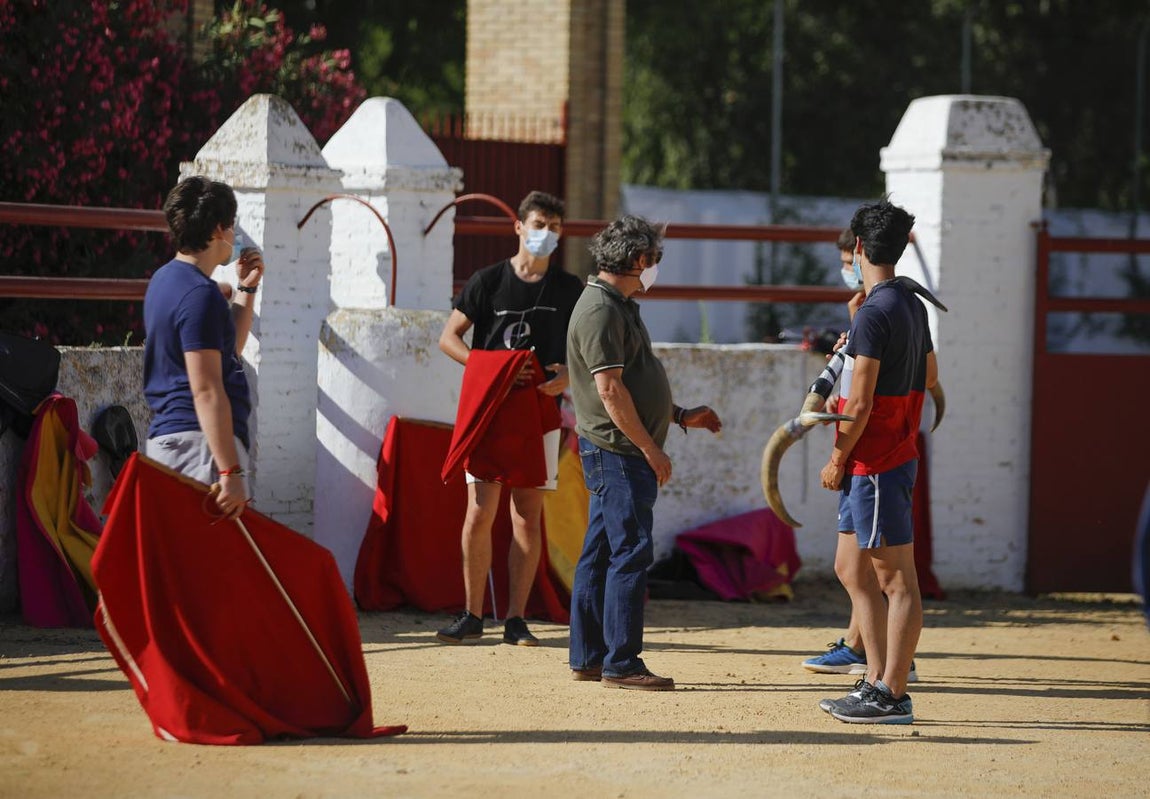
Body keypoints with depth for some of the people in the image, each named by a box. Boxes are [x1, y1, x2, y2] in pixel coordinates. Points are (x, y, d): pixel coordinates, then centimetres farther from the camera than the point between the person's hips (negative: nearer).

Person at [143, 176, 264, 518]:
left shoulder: (166, 279, 18)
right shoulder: (200, 294, -14)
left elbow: (227, 349, 30)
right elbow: (206, 389, -21)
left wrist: (247, 290, 23)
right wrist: (230, 471, -24)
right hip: (199, 440, -11)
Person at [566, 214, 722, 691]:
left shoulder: (618, 306, 18)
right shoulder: (600, 310, -16)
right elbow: (610, 389, -21)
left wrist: (680, 416, 24)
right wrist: (650, 448, -18)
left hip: (619, 453, 11)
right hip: (616, 451, -11)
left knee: (601, 553, 12)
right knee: (631, 553, -10)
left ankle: (588, 657, 16)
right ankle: (620, 664, -10)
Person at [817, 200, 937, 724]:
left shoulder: (873, 313, -18)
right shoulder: (913, 307, 11)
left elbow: (860, 404, -19)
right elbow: (928, 376, 25)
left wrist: (838, 460, -9)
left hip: (874, 461, -10)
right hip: (897, 455, 10)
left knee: (897, 581, -7)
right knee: (853, 572, 15)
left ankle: (892, 697, -5)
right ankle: (877, 682, 17)